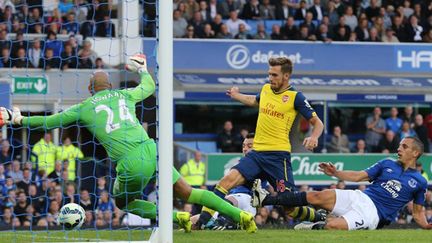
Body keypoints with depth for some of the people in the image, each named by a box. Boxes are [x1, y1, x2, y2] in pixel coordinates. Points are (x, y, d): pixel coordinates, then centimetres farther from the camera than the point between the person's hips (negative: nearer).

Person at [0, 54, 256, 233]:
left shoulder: (84, 108, 10)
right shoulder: (124, 95, 19)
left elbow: (49, 121, 18)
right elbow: (150, 87, 39)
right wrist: (143, 69, 59)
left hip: (131, 164, -4)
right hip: (151, 150, 4)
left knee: (124, 202, 23)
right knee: (187, 192, 12)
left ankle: (176, 217, 4)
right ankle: (240, 214, 2)